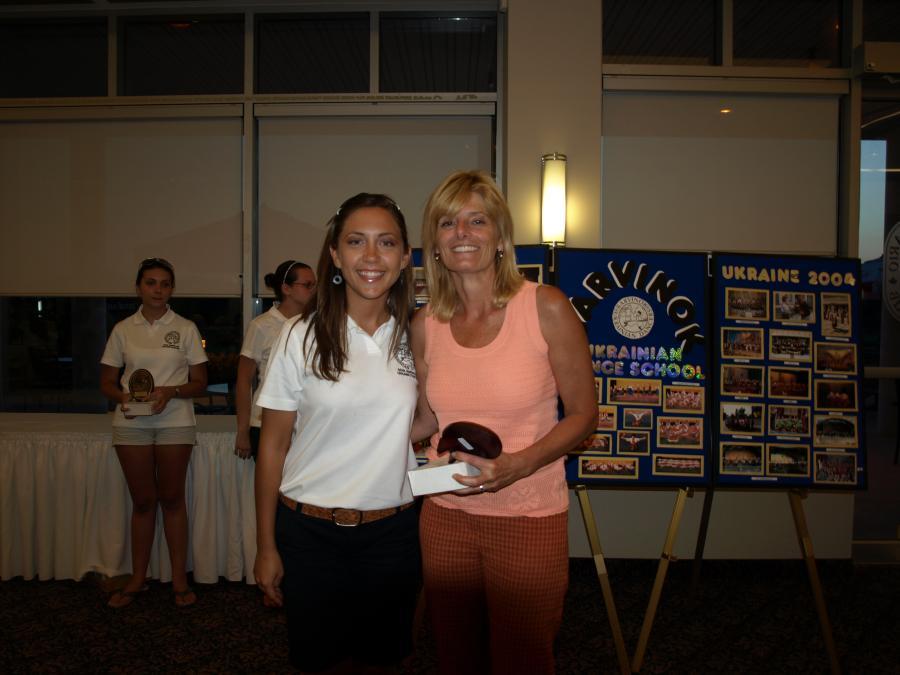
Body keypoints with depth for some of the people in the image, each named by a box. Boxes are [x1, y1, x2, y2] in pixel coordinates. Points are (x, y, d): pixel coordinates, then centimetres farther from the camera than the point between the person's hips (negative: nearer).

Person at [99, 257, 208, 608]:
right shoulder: (123, 329, 6)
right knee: (142, 500, 7)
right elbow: (106, 382, 8)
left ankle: (179, 579, 14)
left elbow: (199, 382, 2)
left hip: (175, 422, -1)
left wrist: (171, 391, -17)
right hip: (131, 423, 1)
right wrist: (122, 397, -14)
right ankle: (137, 579, 20)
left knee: (172, 498, 4)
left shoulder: (186, 328, 3)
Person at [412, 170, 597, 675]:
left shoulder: (546, 308, -12)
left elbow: (584, 414, -6)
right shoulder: (425, 324, 1)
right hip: (445, 515, 4)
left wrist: (521, 463, -20)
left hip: (528, 519, -3)